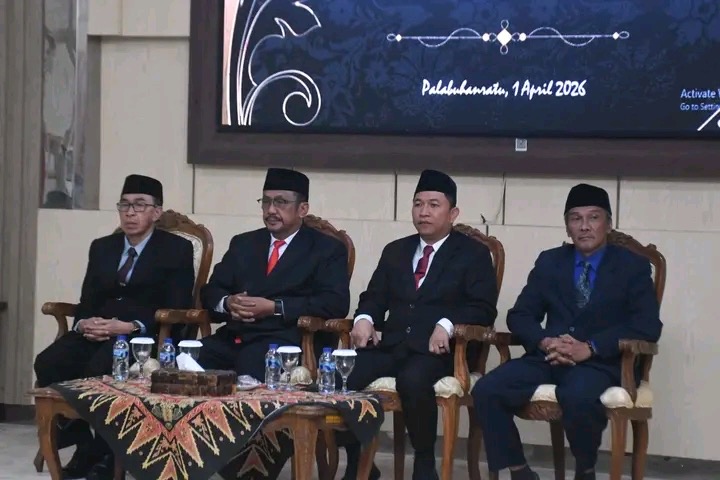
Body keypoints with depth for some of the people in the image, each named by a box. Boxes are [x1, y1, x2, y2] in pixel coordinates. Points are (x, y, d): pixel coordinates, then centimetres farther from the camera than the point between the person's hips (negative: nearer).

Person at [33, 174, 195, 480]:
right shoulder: (101, 248, 20)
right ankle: (83, 445, -13)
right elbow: (87, 302, 15)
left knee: (99, 368, -36)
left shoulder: (176, 250, 4)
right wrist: (83, 323, -10)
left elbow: (176, 310, -5)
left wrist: (132, 327, -20)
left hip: (147, 336, -5)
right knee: (48, 363, -25)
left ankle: (103, 453, -19)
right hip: (96, 333, 5)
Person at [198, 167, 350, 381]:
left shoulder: (327, 249, 8)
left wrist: (274, 308, -13)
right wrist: (227, 302, -5)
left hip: (286, 341, -4)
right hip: (233, 338, 4)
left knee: (250, 364, -38)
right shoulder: (243, 243, 23)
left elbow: (335, 303, -6)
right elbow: (210, 290, 20)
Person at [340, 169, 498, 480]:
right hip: (392, 345, 4)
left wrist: (447, 324, -22)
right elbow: (374, 297, 18)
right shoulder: (395, 251, 21)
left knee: (413, 380, -38)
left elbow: (483, 310, -4)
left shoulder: (473, 254, 6)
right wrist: (365, 319, -6)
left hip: (439, 348, -4)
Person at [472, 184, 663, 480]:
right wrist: (545, 342, -12)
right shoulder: (549, 262, 16)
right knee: (487, 391, -24)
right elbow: (520, 315, 11)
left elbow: (647, 326, -6)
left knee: (578, 397, -39)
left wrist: (589, 348, -17)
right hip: (549, 358, 4)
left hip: (600, 362, -3)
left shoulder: (633, 266, 6)